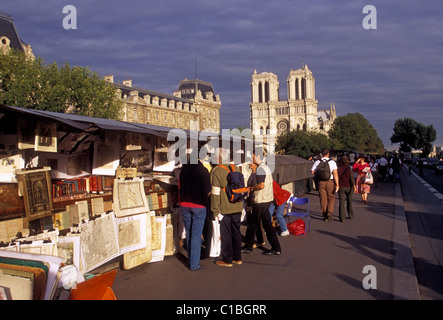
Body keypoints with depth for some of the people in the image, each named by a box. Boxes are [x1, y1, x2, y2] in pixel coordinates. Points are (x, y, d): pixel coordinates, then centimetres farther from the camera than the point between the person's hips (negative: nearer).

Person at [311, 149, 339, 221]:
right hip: (330, 182, -1)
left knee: (323, 199, 8)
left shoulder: (317, 162, 2)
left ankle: (324, 216, 12)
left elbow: (312, 172, -1)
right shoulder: (332, 162, -2)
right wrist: (337, 184, -10)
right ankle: (329, 212, -5)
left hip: (320, 182, 1)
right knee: (331, 198, 13)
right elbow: (335, 173, -10)